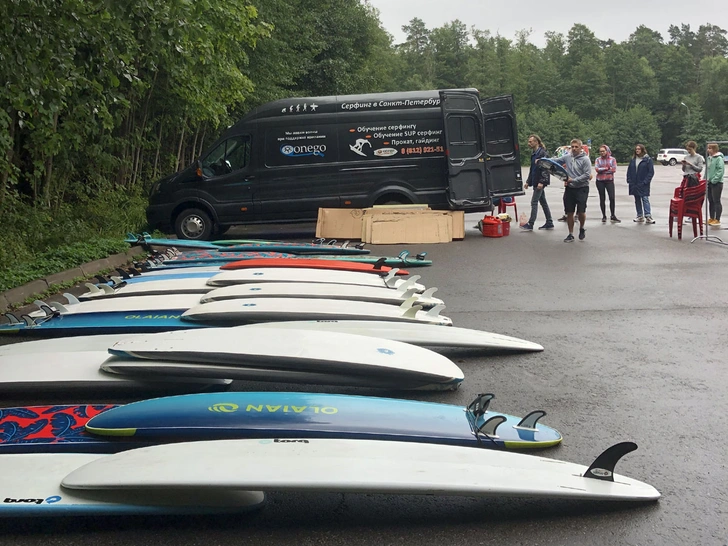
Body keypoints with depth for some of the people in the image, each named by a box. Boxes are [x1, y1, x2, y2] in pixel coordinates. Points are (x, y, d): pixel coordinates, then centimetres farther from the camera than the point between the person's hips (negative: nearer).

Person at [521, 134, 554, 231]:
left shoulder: (542, 153, -14)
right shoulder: (533, 153, 15)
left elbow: (545, 168, -19)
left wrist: (541, 182, -25)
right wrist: (528, 182, 19)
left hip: (540, 182, -10)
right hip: (535, 181, 10)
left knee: (534, 202, -9)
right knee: (543, 202, 12)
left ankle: (530, 224, -7)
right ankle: (549, 223, 18)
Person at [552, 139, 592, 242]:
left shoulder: (585, 159, -8)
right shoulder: (567, 157, 5)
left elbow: (587, 175, -14)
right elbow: (556, 160, 12)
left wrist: (573, 180, -19)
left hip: (582, 188, -4)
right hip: (569, 188, 4)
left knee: (581, 211, -5)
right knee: (569, 212, 6)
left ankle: (582, 228, 25)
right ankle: (570, 234, 16)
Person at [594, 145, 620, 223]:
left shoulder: (612, 159, 3)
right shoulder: (597, 160, 5)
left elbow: (614, 169, -8)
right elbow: (597, 169, -9)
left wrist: (602, 170, -8)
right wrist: (607, 168, -10)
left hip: (609, 180, -1)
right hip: (600, 181, 1)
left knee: (612, 198, -11)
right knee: (602, 199, 6)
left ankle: (612, 216, -3)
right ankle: (604, 216, 13)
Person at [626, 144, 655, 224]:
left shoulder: (648, 159, -4)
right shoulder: (633, 159, 10)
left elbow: (651, 172, -7)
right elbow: (629, 170, 13)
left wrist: (645, 181, -15)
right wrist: (629, 180, 1)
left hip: (643, 184, -5)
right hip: (634, 184, 6)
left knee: (645, 199, -11)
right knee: (637, 200, 10)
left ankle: (648, 216, -14)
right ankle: (640, 216, 18)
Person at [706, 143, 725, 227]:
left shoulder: (719, 158, -12)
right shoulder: (709, 158, 12)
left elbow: (721, 170, -18)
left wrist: (714, 179, -21)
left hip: (717, 183, -8)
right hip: (709, 182, 8)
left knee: (716, 201, -4)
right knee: (710, 201, 12)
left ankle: (717, 220, 1)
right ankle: (711, 218, 21)